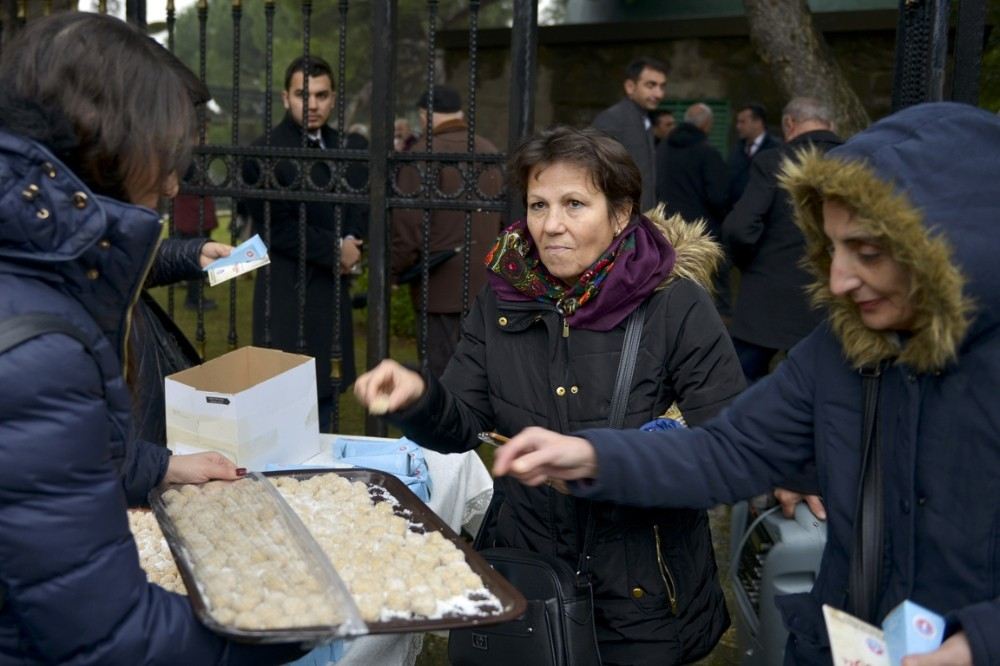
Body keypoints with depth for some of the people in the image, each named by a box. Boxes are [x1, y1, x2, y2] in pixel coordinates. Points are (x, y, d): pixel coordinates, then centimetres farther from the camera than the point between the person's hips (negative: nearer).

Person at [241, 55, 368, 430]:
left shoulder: (349, 148, 9)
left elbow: (363, 202, 15)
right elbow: (276, 229, -15)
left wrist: (352, 241, -5)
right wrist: (336, 251, -9)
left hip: (334, 290, 6)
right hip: (289, 296, -6)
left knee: (324, 395, 12)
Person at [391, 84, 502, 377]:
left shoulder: (425, 153, -12)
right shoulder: (490, 151, 10)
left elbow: (408, 224, -14)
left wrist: (394, 270, 0)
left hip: (442, 286, -7)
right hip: (484, 284, 7)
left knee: (442, 375, -2)